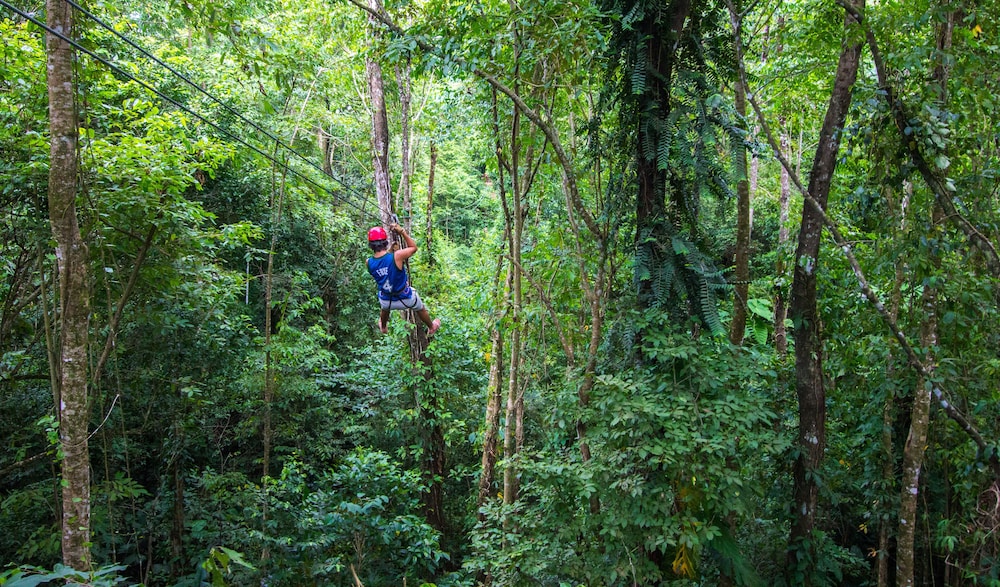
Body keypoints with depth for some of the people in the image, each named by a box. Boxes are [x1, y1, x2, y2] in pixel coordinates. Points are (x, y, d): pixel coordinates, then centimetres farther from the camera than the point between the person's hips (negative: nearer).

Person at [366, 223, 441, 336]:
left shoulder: (369, 263, -20)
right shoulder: (396, 256, -32)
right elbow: (413, 247, -13)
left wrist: (390, 249, 6)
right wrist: (402, 232, -14)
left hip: (386, 300, 3)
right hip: (406, 299, -3)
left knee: (385, 308, 41)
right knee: (421, 309, 31)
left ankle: (383, 328, 69)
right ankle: (431, 327, 57)